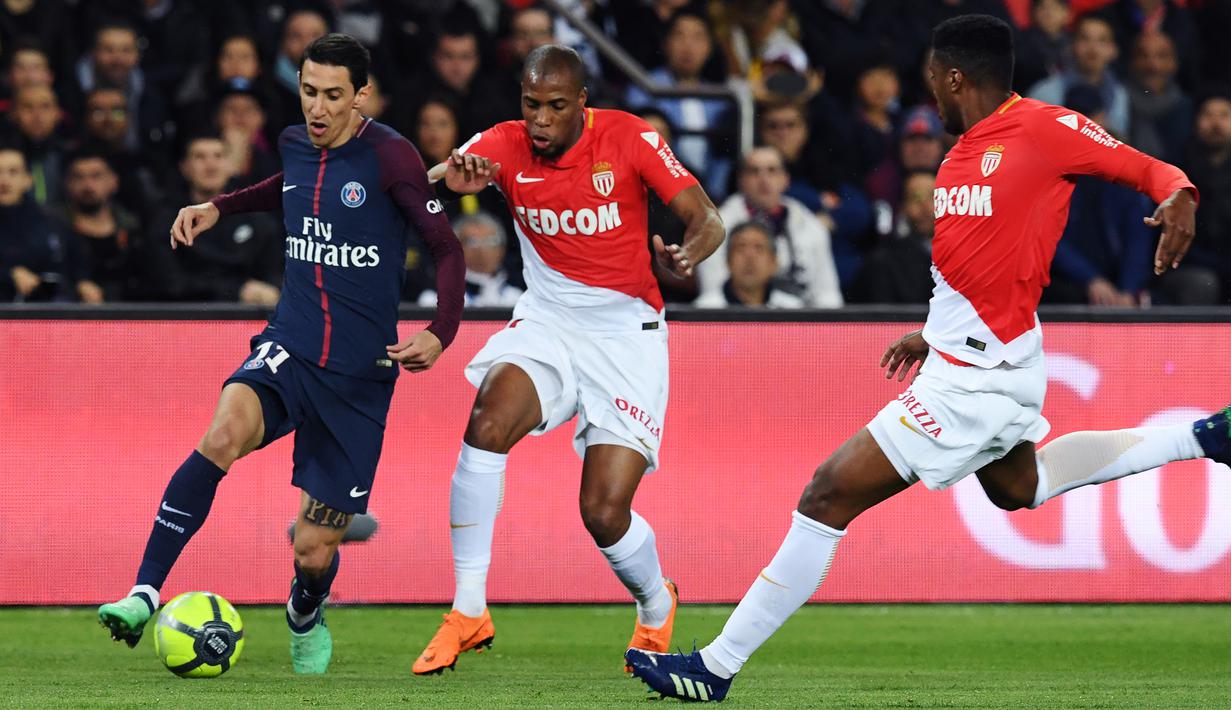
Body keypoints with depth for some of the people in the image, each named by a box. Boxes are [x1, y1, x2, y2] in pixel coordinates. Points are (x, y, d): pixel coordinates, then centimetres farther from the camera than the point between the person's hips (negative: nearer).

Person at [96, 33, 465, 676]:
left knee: (313, 552, 1)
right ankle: (144, 596, -33)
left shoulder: (390, 157, -11)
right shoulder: (295, 144, 5)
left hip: (359, 374, -3)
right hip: (289, 350, 3)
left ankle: (306, 618, 40)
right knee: (224, 433, -33)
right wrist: (219, 207, 17)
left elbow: (446, 248, -6)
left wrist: (441, 333, -20)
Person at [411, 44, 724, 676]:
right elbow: (430, 180, -24)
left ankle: (656, 608, 26)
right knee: (489, 418, -30)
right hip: (547, 321, 2)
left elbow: (706, 220, -12)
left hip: (628, 333, -2)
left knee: (605, 515, -10)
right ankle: (469, 612, -22)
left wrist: (687, 254, -36)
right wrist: (451, 177, -49)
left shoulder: (629, 138, -12)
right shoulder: (505, 145, -7)